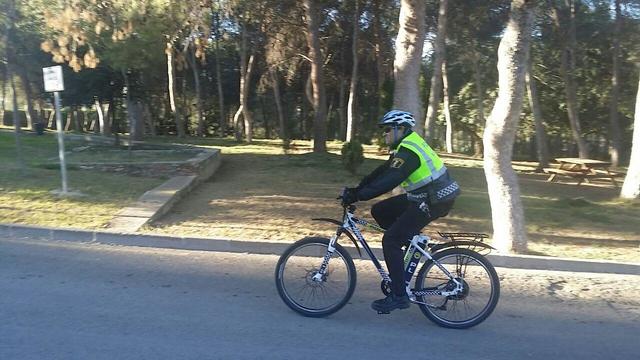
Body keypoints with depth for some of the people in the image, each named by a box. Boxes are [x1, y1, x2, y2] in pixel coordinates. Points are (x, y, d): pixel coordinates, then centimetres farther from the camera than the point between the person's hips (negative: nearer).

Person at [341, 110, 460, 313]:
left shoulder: (408, 151, -19)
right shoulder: (407, 145, 13)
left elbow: (388, 182, -29)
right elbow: (382, 172, 11)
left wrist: (357, 196, -25)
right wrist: (356, 190, 5)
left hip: (433, 202, -10)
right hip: (424, 197, 10)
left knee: (390, 241, -11)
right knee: (379, 211, 9)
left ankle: (399, 296, -4)